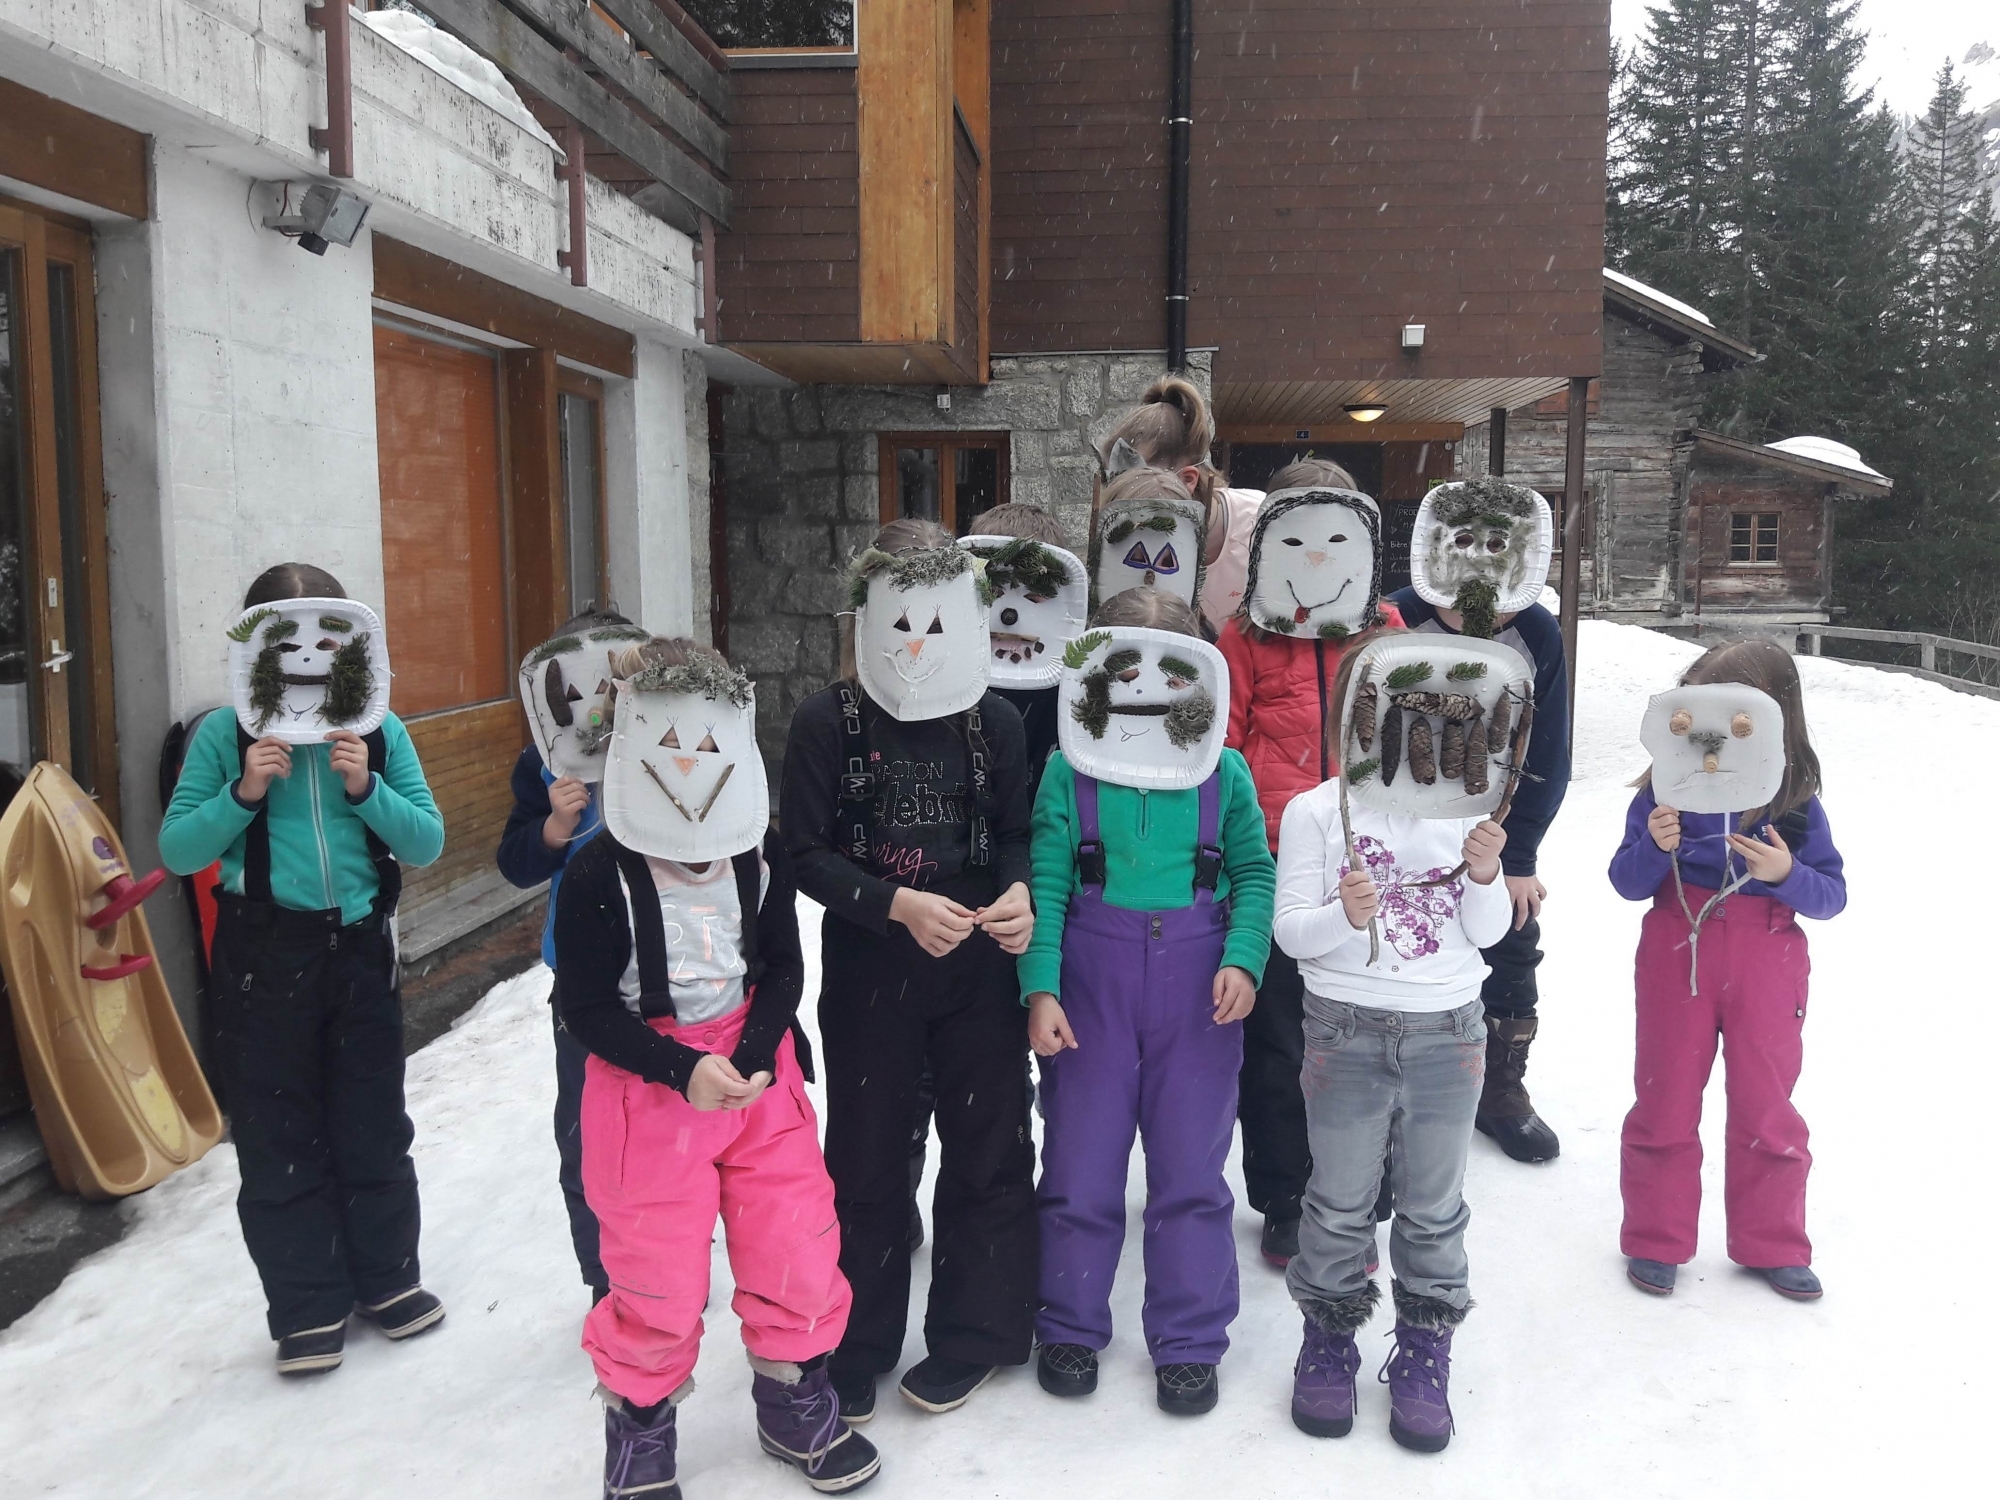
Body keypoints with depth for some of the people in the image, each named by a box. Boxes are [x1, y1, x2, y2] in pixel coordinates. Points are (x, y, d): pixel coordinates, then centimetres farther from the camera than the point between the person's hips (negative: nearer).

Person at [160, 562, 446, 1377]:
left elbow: (428, 842, -4)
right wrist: (243, 794, -20)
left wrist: (366, 790, -19)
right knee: (278, 1135, 7)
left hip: (360, 946, 1)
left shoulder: (379, 731, -2)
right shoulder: (224, 736, -5)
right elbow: (177, 850, -6)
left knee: (374, 1124, 12)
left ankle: (386, 1277, 30)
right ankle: (307, 1308, 21)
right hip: (263, 953, -1)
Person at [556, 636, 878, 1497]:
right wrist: (682, 1071, -25)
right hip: (647, 1088, -3)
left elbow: (784, 969, 0)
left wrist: (755, 1057, -17)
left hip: (759, 1072, 3)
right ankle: (639, 1425, 33)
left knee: (797, 1247, 9)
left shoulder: (760, 854, -4)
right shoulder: (599, 875, -15)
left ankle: (795, 1402, 34)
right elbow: (589, 1010, -13)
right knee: (656, 1275, 7)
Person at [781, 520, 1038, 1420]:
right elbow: (806, 853, -8)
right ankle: (857, 1348, 28)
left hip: (979, 970, 2)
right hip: (867, 971, -1)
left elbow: (1017, 832, 10)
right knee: (866, 1160, 10)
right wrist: (898, 904, -21)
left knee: (988, 1150, 9)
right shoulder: (828, 721, -7)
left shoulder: (994, 721, 0)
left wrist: (1019, 890, -12)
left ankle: (973, 1336, 28)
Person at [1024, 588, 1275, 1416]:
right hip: (1092, 981, 0)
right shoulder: (1068, 770, -3)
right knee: (1080, 1167, 9)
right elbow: (1046, 883, -3)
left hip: (1198, 989, 1)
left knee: (1192, 1169, 9)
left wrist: (1243, 958, -9)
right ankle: (1070, 1327, 30)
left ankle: (1189, 1341, 26)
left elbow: (1255, 873, 5)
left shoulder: (1224, 772, 0)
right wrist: (1041, 988, -10)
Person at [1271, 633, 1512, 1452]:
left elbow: (1488, 932, 3)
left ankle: (1425, 1352, 31)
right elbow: (1290, 930, -10)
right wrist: (1345, 915, -29)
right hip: (1346, 1031, -2)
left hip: (1449, 1031, 2)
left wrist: (1485, 877, -16)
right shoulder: (1315, 811, -8)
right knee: (1340, 1202, 12)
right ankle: (1328, 1339, 31)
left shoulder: (1463, 808, -1)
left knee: (1434, 1207, 15)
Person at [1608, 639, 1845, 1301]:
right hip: (1675, 958, 0)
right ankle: (1655, 1238, 23)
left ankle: (1773, 1242, 29)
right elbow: (1627, 883, -2)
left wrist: (1787, 873, -22)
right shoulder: (1666, 789, -6)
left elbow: (1832, 894, -2)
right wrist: (1654, 846, -22)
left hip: (1766, 965, 1)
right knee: (1665, 1099, 9)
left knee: (1766, 1105, 12)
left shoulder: (1795, 802, -4)